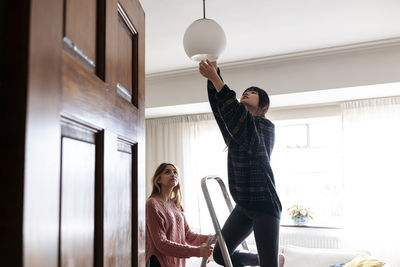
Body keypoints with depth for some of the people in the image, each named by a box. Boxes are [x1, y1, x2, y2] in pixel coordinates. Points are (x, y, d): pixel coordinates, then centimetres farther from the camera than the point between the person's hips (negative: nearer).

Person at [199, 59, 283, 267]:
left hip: (264, 204, -7)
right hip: (243, 205, 8)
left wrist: (214, 78, -26)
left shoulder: (266, 126, -9)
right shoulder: (235, 126, 13)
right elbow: (218, 104, 1)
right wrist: (213, 72, -8)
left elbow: (233, 110, -24)